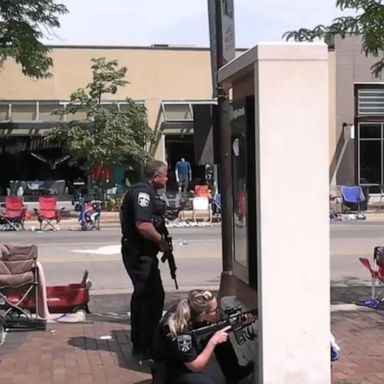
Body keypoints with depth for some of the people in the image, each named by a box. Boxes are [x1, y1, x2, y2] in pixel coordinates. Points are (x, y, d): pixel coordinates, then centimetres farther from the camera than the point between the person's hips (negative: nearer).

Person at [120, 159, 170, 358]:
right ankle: (145, 346, -5)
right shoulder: (142, 192, -18)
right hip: (140, 253, -11)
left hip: (138, 252, 11)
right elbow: (143, 225, -29)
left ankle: (139, 344, 29)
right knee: (154, 296, -10)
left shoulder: (142, 191, 16)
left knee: (142, 295, 18)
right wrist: (161, 240, -15)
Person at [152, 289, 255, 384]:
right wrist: (213, 341, -27)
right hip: (170, 367, -8)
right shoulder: (180, 332, -38)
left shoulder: (191, 310, -20)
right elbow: (195, 367, -27)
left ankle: (234, 373, 18)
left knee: (222, 335, 1)